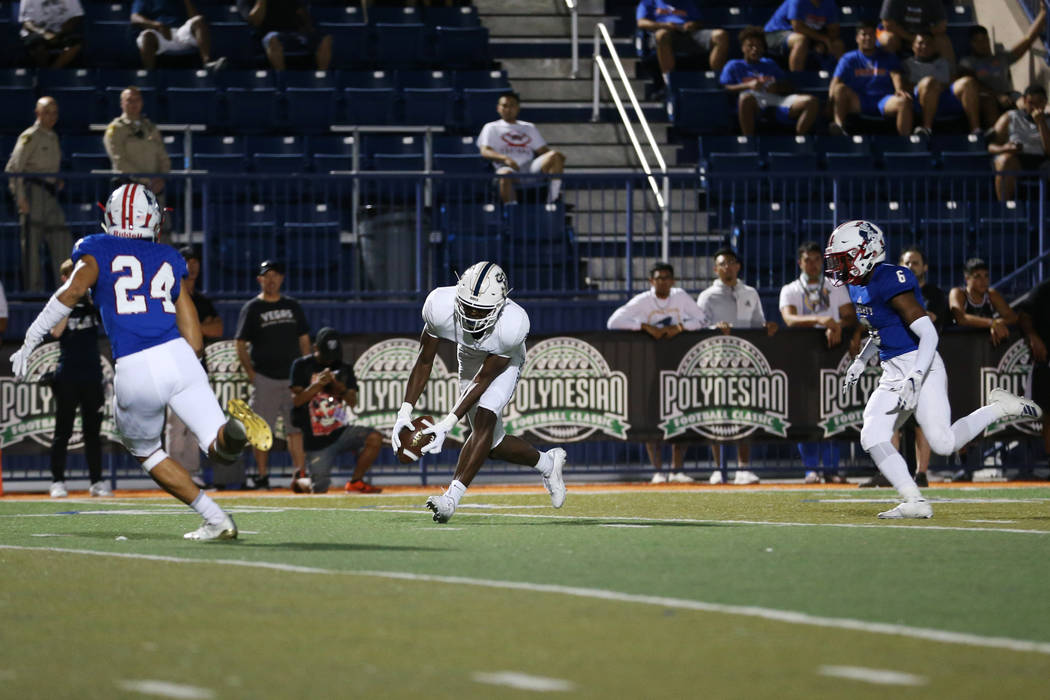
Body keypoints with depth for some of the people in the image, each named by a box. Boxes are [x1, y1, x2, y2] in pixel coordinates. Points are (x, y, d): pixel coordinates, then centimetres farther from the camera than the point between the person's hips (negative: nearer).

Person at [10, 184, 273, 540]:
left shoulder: (97, 250, 12)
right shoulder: (168, 259, 22)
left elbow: (73, 290, -9)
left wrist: (29, 342, -5)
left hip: (133, 372, -2)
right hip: (177, 357, 2)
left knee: (145, 452, 22)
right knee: (222, 447, 2)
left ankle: (216, 519, 10)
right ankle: (235, 427, -36)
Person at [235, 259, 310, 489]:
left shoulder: (293, 306, 14)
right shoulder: (251, 309, 4)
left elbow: (304, 340, 16)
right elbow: (241, 345, 3)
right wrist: (250, 373, -7)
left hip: (292, 377, 3)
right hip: (265, 379, -3)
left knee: (297, 428, -1)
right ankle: (262, 475, 3)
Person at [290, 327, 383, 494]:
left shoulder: (344, 369, 8)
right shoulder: (302, 366, -1)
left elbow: (353, 401, 0)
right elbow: (296, 400, -9)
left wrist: (342, 389, -21)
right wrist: (318, 384, -21)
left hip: (341, 431, 3)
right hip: (316, 441, -3)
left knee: (374, 438, -25)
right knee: (320, 491, -6)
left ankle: (356, 482, -10)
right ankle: (302, 481, 30)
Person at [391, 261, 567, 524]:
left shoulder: (512, 324, -42)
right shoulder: (441, 307, -35)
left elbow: (484, 379, -32)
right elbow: (424, 362, -20)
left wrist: (446, 425, -35)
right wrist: (404, 412, -27)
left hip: (504, 362, -4)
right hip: (469, 358, 4)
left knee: (484, 421, -27)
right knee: (492, 444, 5)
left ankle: (452, 497, -29)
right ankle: (548, 463, 31)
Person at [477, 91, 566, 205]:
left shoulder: (529, 127, 30)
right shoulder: (491, 128, 18)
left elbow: (543, 150, 23)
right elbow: (485, 151, 2)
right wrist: (505, 158, -19)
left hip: (530, 167, 4)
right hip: (507, 167, -4)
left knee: (554, 156, -23)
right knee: (505, 174, -42)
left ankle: (553, 199, -29)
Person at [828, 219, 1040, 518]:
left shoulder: (890, 283, -19)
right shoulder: (858, 286, 10)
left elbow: (929, 334, -23)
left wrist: (914, 380, -29)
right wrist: (859, 363, 24)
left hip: (921, 368, -9)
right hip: (893, 375, 9)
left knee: (943, 443, -15)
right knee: (873, 438, -7)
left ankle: (1000, 408, 7)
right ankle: (914, 503, -6)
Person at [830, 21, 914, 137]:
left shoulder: (888, 58, 19)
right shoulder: (848, 59, 15)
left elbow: (896, 75, 1)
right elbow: (836, 81, 1)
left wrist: (899, 90, -23)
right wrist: (831, 98, -22)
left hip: (884, 101, 0)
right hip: (858, 103, 0)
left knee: (904, 101, -31)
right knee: (840, 88, -28)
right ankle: (839, 124, -43)